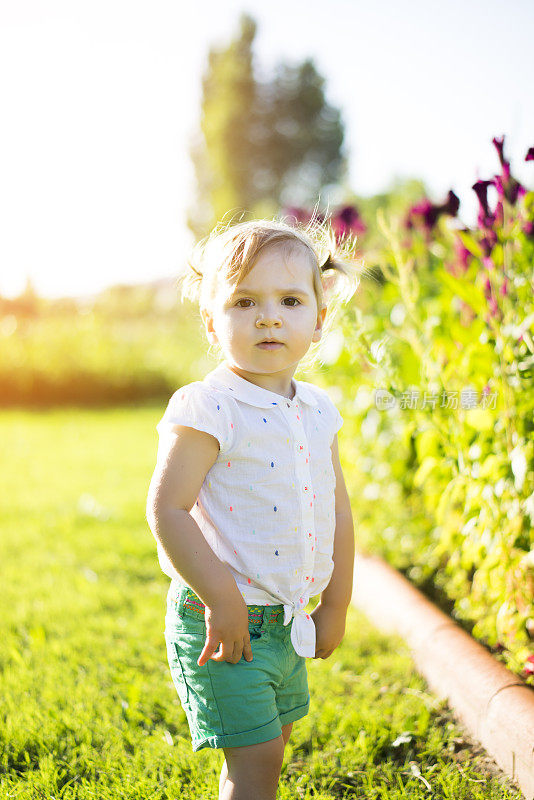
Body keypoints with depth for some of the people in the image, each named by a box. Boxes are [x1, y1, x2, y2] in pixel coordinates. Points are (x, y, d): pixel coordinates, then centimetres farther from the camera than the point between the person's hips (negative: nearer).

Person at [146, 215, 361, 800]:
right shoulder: (206, 409, -18)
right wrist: (221, 598, -21)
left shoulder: (317, 411, 5)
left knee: (272, 740, 22)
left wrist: (335, 604, 11)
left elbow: (337, 510, 12)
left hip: (288, 620, 7)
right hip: (224, 619, -7)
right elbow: (166, 510, -20)